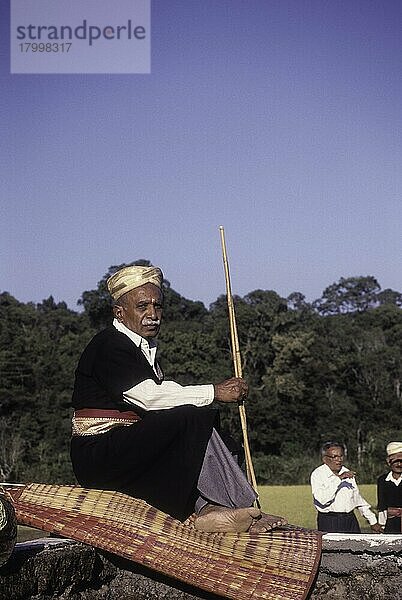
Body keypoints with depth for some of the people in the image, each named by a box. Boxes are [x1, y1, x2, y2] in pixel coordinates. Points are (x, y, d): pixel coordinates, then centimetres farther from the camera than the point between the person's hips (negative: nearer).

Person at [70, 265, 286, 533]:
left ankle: (208, 506, -20)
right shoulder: (108, 346, -11)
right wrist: (215, 392, -19)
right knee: (191, 419, -22)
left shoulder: (145, 349, 19)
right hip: (97, 457, -9)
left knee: (205, 419, -3)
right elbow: (149, 396, -22)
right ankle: (202, 511, -19)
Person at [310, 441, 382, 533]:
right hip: (329, 522, -5)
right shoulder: (317, 474, -5)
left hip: (350, 521, 5)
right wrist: (338, 479, -18)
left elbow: (358, 498, 22)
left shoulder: (347, 473, 13)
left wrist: (373, 521, 23)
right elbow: (321, 501, -20)